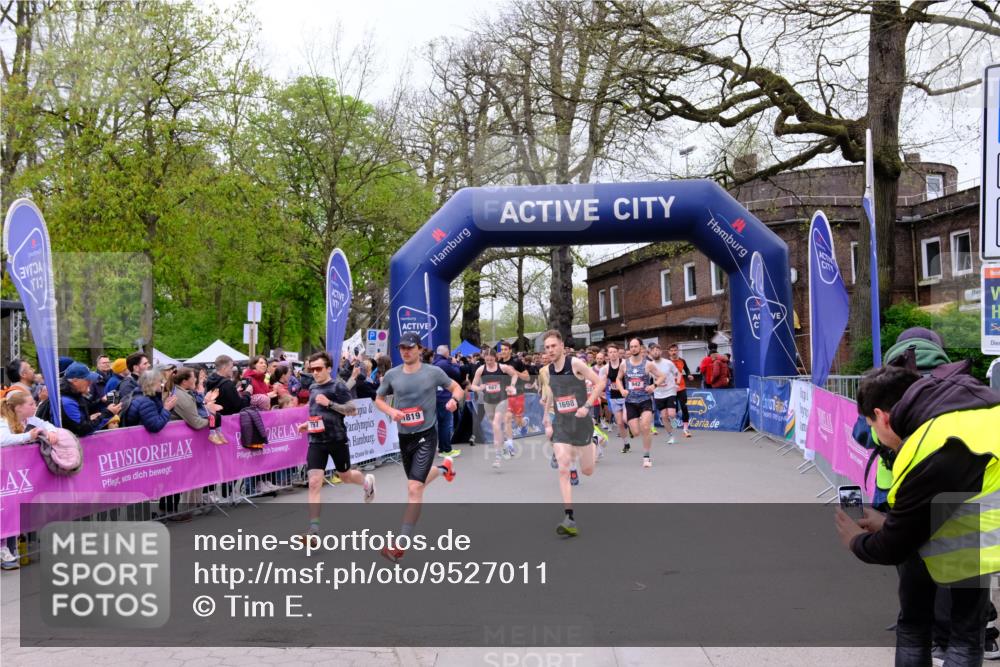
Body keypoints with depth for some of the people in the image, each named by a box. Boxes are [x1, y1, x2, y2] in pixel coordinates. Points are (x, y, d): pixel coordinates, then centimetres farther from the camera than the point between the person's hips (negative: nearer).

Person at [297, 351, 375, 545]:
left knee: (345, 476, 17)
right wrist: (308, 423, 8)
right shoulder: (313, 387, 8)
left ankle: (367, 481, 54)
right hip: (316, 441, 4)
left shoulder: (338, 385, -11)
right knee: (314, 483, -10)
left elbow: (353, 410, -16)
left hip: (337, 439, -4)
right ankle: (313, 531, -12)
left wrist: (330, 403, -24)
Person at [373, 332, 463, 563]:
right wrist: (391, 411, -8)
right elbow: (379, 400, 13)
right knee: (419, 480, 22)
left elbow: (457, 388, 6)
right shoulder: (391, 375, 0)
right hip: (404, 436, 5)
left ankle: (401, 545, -10)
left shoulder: (433, 372, -6)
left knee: (414, 488, -15)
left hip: (426, 435, -5)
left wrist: (454, 399, -17)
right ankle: (444, 467, 58)